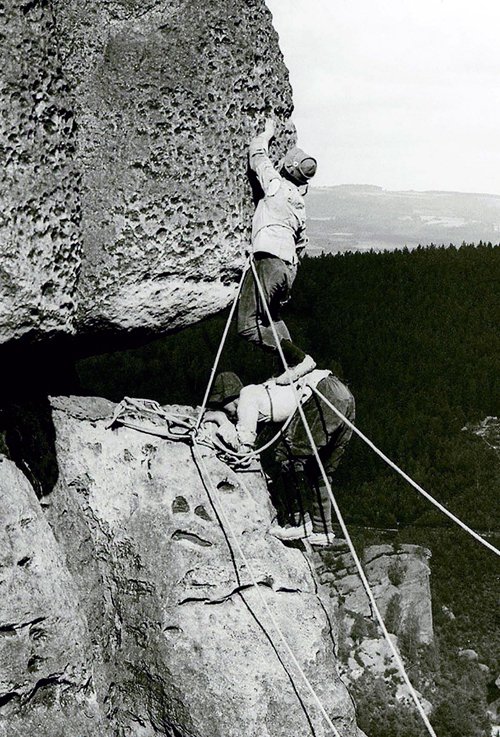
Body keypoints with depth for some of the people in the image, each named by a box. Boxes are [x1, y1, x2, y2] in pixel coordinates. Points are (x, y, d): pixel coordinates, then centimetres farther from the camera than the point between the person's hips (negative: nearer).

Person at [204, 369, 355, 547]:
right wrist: (222, 419, 21)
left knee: (287, 454, -4)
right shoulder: (258, 392, 25)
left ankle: (300, 522, -2)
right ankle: (321, 529, 16)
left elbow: (243, 446, -1)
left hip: (324, 395, -10)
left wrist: (222, 420, 9)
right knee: (317, 469, 15)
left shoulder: (247, 397, 0)